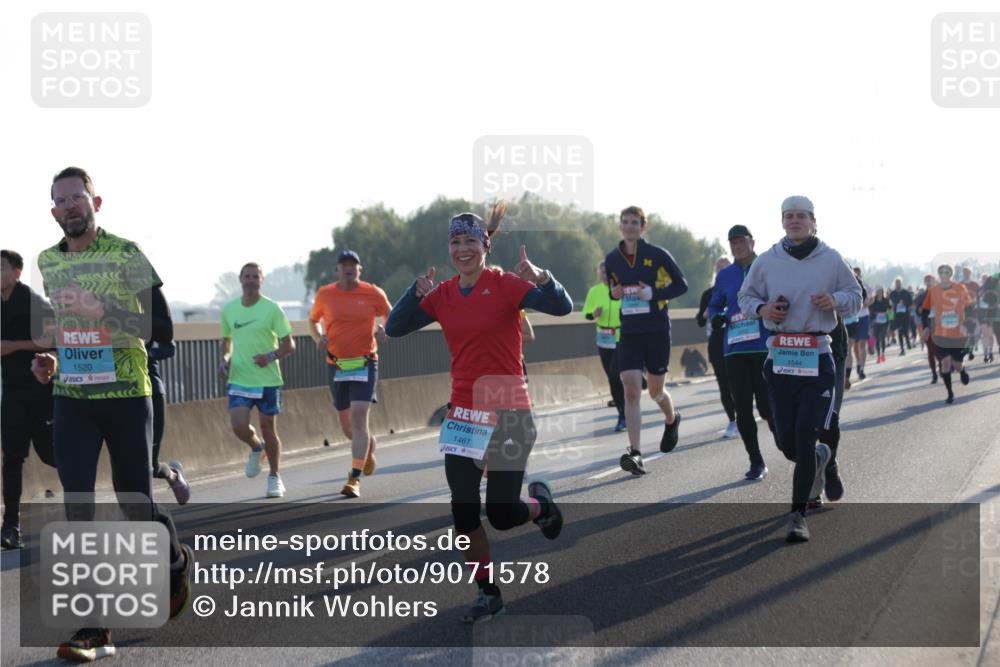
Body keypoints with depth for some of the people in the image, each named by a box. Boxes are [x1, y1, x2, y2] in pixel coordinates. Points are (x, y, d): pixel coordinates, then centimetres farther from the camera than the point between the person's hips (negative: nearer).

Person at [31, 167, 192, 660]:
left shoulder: (125, 255, -7)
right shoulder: (48, 263, 9)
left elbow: (149, 327, -13)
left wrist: (97, 308, -28)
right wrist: (52, 359, 6)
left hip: (126, 396, -3)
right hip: (71, 398, 4)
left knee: (135, 503, 5)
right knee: (77, 509, -8)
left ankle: (176, 563, 39)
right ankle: (92, 629, -7)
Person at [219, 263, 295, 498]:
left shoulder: (272, 309, -5)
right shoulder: (229, 310, 6)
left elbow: (289, 345, -3)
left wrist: (271, 356, -22)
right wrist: (225, 359, 1)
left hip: (267, 380, -2)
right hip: (238, 379, 2)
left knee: (269, 429, 4)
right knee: (238, 426, -15)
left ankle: (275, 477, 22)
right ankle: (256, 448, 20)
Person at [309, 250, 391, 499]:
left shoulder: (373, 293, -2)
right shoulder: (325, 294, 3)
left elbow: (390, 317, 11)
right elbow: (313, 320, 18)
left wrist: (384, 330, -11)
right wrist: (318, 337, -2)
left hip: (365, 363, -3)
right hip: (336, 364, 3)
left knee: (359, 416, -16)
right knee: (346, 424, 10)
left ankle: (355, 478, -15)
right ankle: (368, 444, 46)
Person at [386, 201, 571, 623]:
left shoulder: (505, 285, -10)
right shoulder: (441, 295, 5)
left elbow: (562, 308, -21)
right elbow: (394, 329, 4)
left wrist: (540, 278, -40)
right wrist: (417, 292, -11)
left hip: (508, 414, -4)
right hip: (463, 415, 4)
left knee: (501, 515, -2)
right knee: (463, 512, 1)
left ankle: (540, 503, 33)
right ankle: (488, 594, 18)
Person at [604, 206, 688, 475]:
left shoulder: (657, 255, -6)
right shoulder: (612, 259, 6)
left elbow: (681, 285, -2)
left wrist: (654, 293, -17)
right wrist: (614, 293, -3)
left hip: (657, 331, -2)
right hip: (629, 332, 3)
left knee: (655, 392, 9)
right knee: (631, 389, -12)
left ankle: (672, 420, 44)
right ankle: (635, 453, -16)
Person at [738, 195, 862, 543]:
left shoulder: (831, 260, 3)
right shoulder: (766, 262, 5)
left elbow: (856, 297, 11)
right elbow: (746, 297, 16)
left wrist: (835, 300, -11)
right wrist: (761, 308, -6)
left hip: (817, 356, -2)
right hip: (779, 355, 2)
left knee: (805, 433, -13)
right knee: (788, 444, 3)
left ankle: (798, 514, -3)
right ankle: (819, 457, 41)